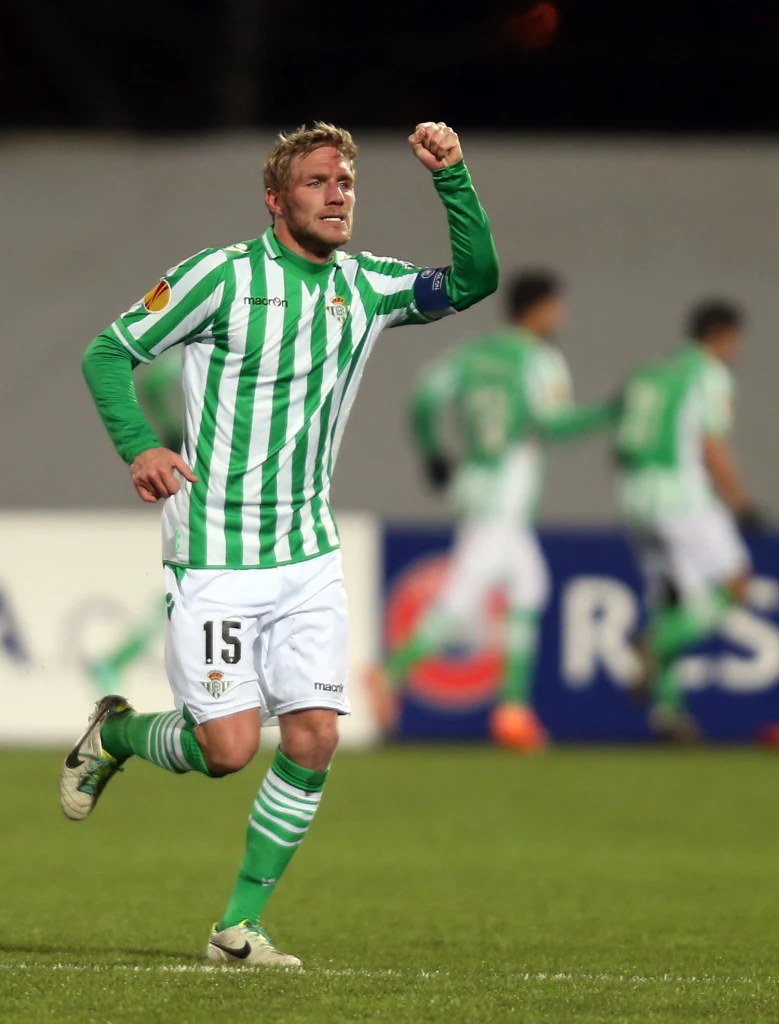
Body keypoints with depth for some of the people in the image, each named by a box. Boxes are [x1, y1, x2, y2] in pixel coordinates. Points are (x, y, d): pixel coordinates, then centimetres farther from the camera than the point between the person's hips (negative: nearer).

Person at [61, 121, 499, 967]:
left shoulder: (367, 286, 6)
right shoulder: (223, 276, -9)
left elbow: (474, 279, 0)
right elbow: (109, 351, -3)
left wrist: (451, 177, -11)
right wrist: (137, 447, -17)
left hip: (309, 556, 5)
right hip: (214, 556, -5)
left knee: (313, 738, -5)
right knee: (228, 748, -9)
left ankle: (241, 924, 7)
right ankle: (114, 735, 23)